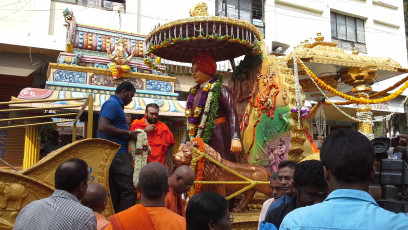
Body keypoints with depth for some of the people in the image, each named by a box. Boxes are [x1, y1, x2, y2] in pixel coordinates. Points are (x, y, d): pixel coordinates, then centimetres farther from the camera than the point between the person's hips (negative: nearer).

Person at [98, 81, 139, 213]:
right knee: (129, 191, -8)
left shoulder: (114, 104, 22)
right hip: (118, 155, -10)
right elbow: (103, 127, -21)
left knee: (114, 194, 11)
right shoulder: (113, 104, -9)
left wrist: (128, 134, 14)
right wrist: (128, 133, -15)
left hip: (112, 156, 10)